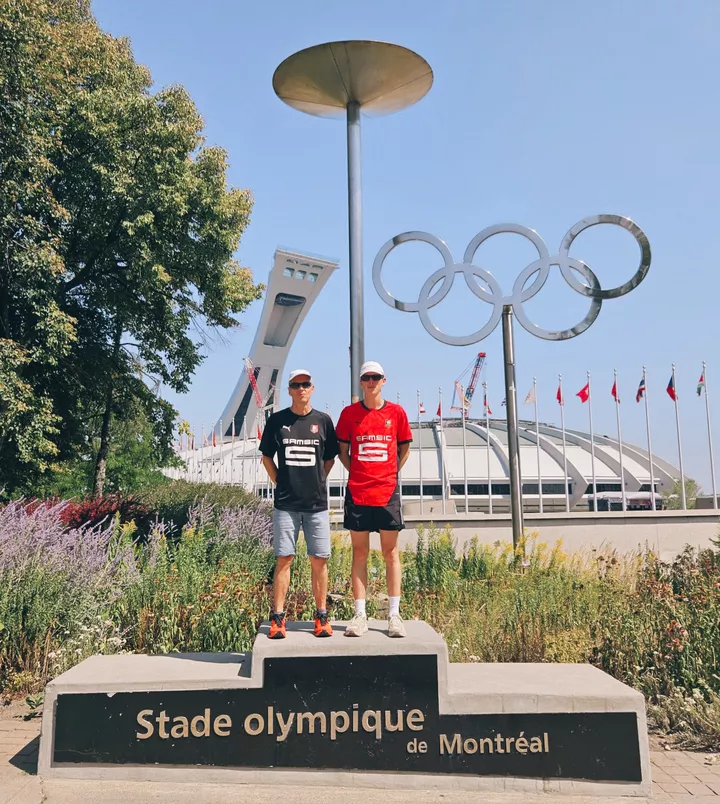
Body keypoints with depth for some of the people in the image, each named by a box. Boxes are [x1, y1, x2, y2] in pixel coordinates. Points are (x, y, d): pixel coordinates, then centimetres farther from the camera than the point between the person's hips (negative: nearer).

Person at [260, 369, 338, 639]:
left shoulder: (323, 420, 4)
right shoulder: (277, 420, 4)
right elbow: (266, 457, 13)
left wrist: (318, 481, 6)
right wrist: (280, 482, 5)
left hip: (317, 502, 1)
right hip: (285, 503, 0)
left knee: (319, 560, 3)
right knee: (283, 559, 0)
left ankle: (322, 617, 12)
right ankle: (277, 617, 6)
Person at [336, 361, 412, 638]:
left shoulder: (396, 412, 4)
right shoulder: (349, 413, 4)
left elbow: (404, 449, 13)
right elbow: (342, 451, 11)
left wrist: (389, 474, 6)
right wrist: (357, 473, 3)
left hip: (388, 492, 0)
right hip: (357, 493, 0)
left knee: (391, 553, 4)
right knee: (359, 553, 4)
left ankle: (394, 615, 10)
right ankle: (360, 615, 9)